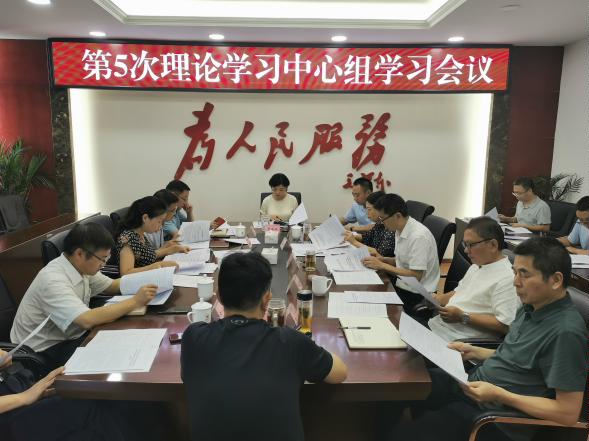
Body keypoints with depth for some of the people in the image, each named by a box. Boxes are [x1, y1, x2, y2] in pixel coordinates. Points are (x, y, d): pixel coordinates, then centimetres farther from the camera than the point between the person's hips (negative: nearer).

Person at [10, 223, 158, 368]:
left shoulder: (82, 267, -4)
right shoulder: (53, 280, -28)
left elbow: (111, 285, 11)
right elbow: (87, 320, -39)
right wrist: (135, 301, -31)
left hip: (71, 335, 8)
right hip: (47, 351, -7)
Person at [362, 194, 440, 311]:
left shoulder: (419, 236, -22)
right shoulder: (399, 230, 4)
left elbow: (416, 275, -22)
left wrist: (382, 265, -17)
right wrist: (383, 259, -1)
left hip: (416, 293, -8)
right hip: (402, 285, 8)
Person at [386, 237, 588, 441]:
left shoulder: (566, 332, -24)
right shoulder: (532, 307, 4)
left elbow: (569, 413, -22)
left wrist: (498, 394, -25)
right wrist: (474, 352, 4)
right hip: (472, 384, 9)